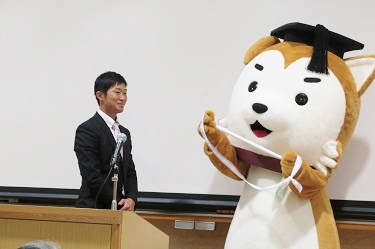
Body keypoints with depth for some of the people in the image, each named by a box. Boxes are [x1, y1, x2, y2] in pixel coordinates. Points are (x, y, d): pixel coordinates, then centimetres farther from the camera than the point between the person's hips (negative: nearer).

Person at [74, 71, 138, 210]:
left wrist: (131, 199, -4)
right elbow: (92, 175, -13)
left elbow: (130, 172, 15)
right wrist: (118, 204, -11)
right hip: (94, 209, -7)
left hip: (121, 210, 7)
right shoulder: (87, 130, -7)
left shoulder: (124, 133, 18)